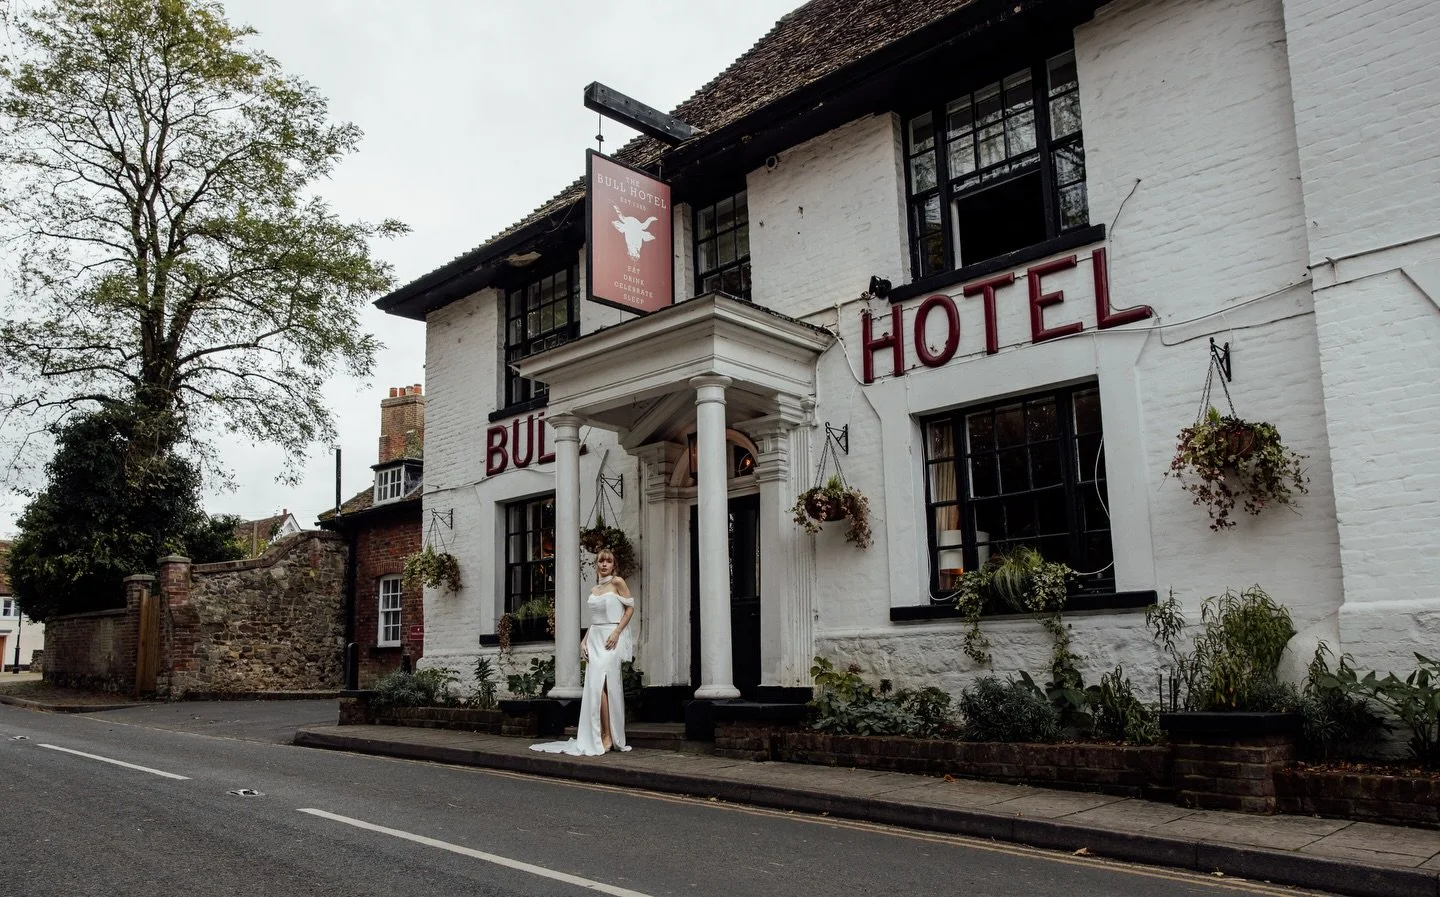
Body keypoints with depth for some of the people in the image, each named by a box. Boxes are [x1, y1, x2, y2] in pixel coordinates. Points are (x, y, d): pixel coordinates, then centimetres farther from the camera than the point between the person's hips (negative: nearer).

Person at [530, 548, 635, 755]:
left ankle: (608, 738, -12)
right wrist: (584, 641, 9)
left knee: (599, 685, -17)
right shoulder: (594, 590, 18)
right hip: (594, 639, 6)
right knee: (594, 687, -1)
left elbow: (630, 608, -3)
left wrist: (616, 632, -13)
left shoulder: (617, 582, 0)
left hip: (611, 639, -6)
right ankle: (597, 739, 2)